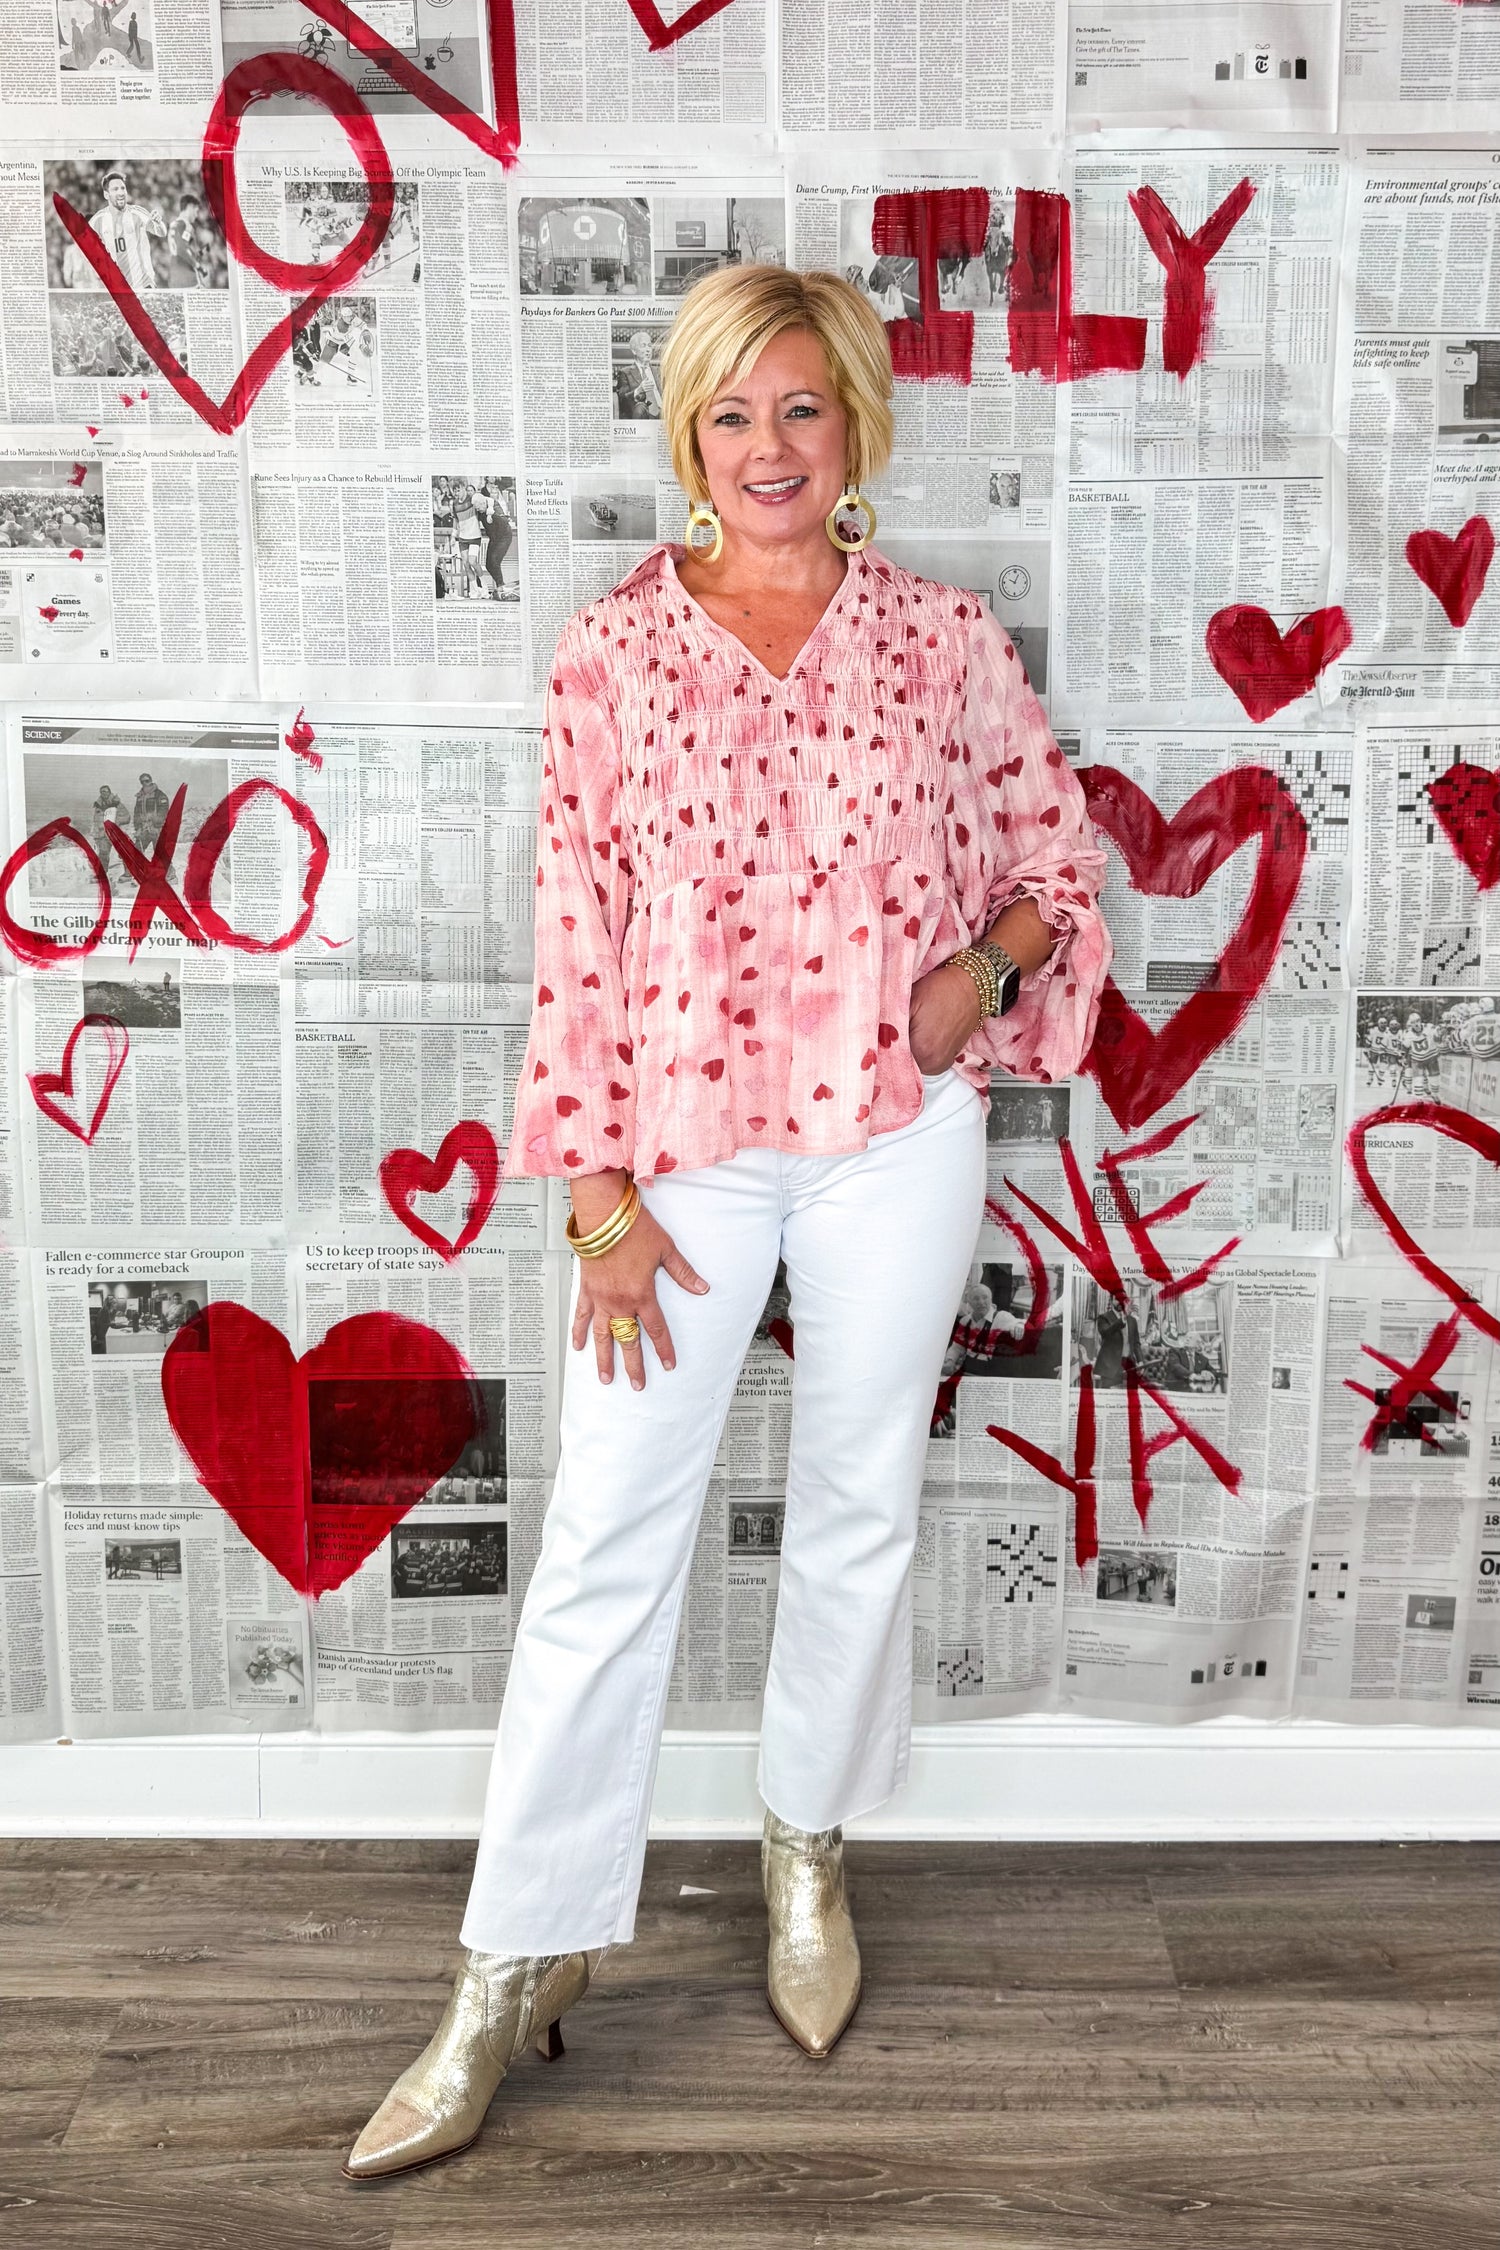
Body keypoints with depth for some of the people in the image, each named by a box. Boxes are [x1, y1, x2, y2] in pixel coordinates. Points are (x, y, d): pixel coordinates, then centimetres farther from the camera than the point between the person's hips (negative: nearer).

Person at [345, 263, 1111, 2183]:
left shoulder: (942, 639, 1)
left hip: (897, 1139, 1)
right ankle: (520, 1963, 15)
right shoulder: (615, 648, -1)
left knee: (858, 1515, 13)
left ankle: (808, 1853, 37)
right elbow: (577, 930, -3)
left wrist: (986, 967, -10)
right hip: (683, 1144, -1)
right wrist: (599, 1196, -7)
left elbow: (1058, 850, 12)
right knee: (606, 1541, 1)